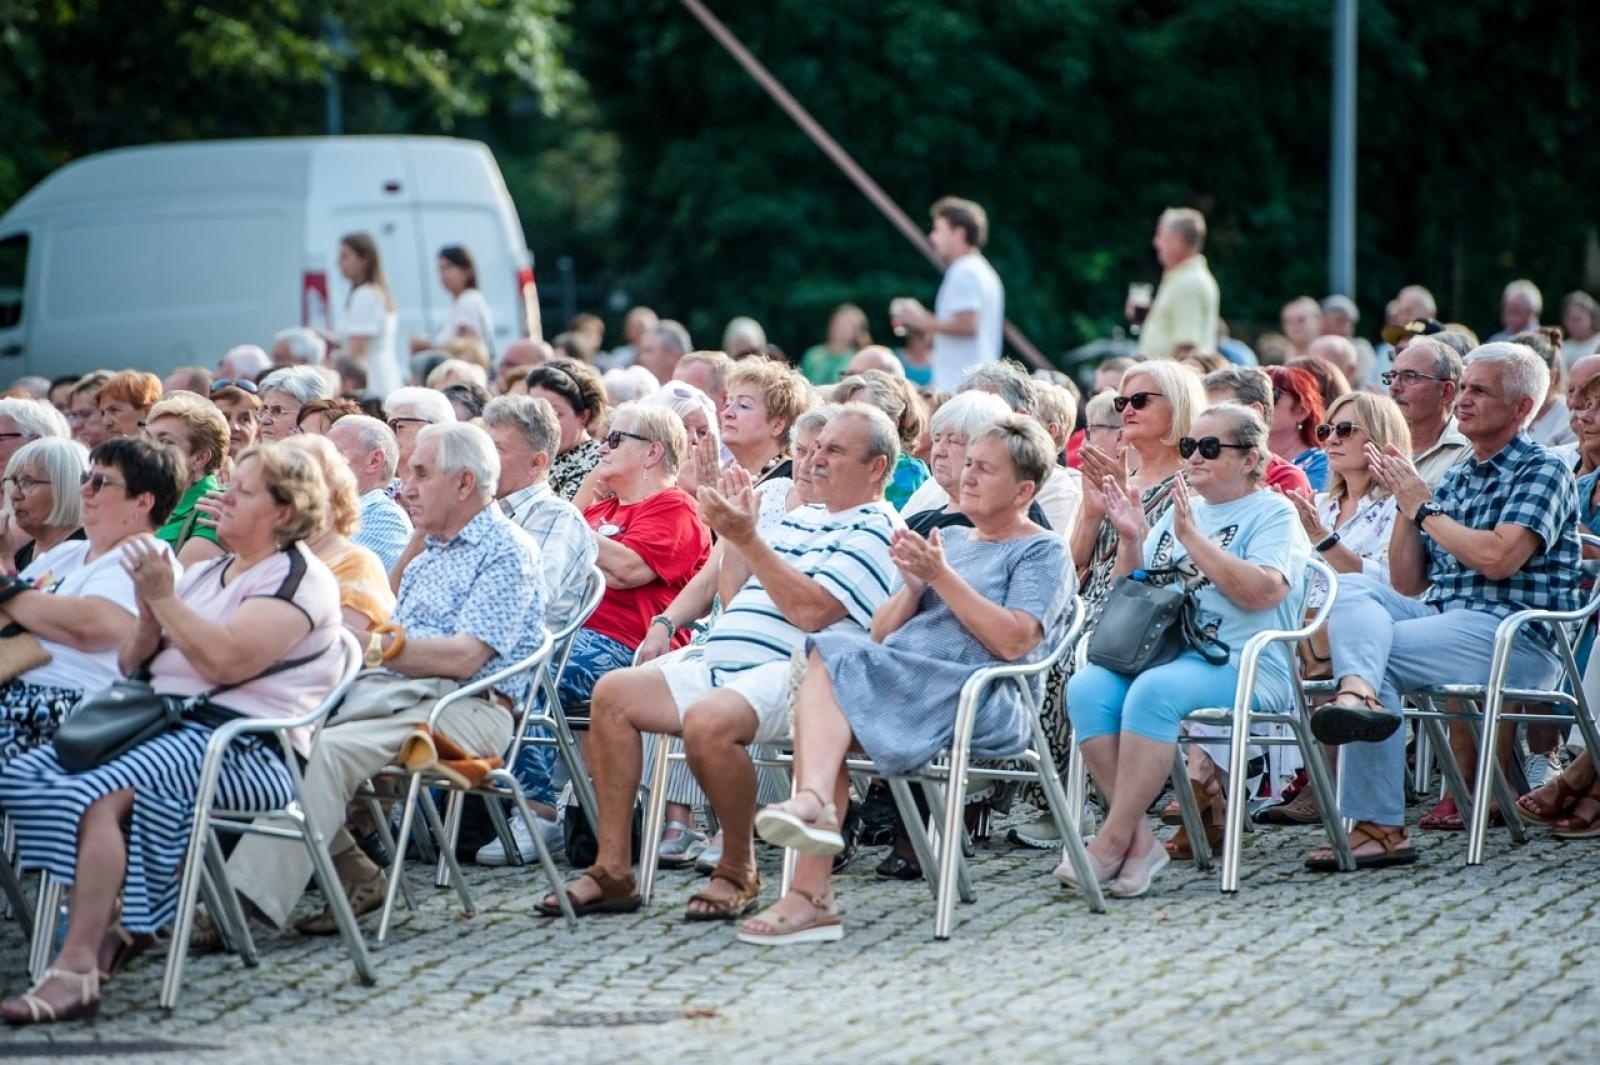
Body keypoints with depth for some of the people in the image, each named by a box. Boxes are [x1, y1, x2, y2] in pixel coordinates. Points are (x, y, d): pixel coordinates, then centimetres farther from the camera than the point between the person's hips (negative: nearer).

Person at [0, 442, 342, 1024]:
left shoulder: (299, 578, -2)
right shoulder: (205, 574, 25)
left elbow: (228, 659, -18)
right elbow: (130, 662, 22)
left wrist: (163, 597, -11)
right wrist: (149, 608, 4)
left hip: (247, 748, -9)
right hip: (163, 723, 9)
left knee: (101, 794, -33)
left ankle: (78, 969, -37)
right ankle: (113, 925, -9)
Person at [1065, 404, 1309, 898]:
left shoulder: (1273, 514, 4)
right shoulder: (1180, 513, 23)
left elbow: (1261, 592, -15)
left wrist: (1192, 538, -14)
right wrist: (1131, 541, 6)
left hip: (1243, 666, -6)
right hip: (1163, 652, 6)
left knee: (1153, 690, -36)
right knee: (1086, 687, -25)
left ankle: (1114, 841, -32)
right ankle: (1140, 839, -27)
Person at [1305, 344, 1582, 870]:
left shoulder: (1543, 472, 1)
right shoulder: (1455, 480, 24)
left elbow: (1497, 559, -16)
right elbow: (1406, 584, 21)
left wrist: (1424, 509, -3)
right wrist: (1406, 505, 8)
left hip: (1516, 638, -7)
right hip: (1444, 620, 7)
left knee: (1378, 653, -24)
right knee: (1353, 588, -17)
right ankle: (1361, 693, -46)